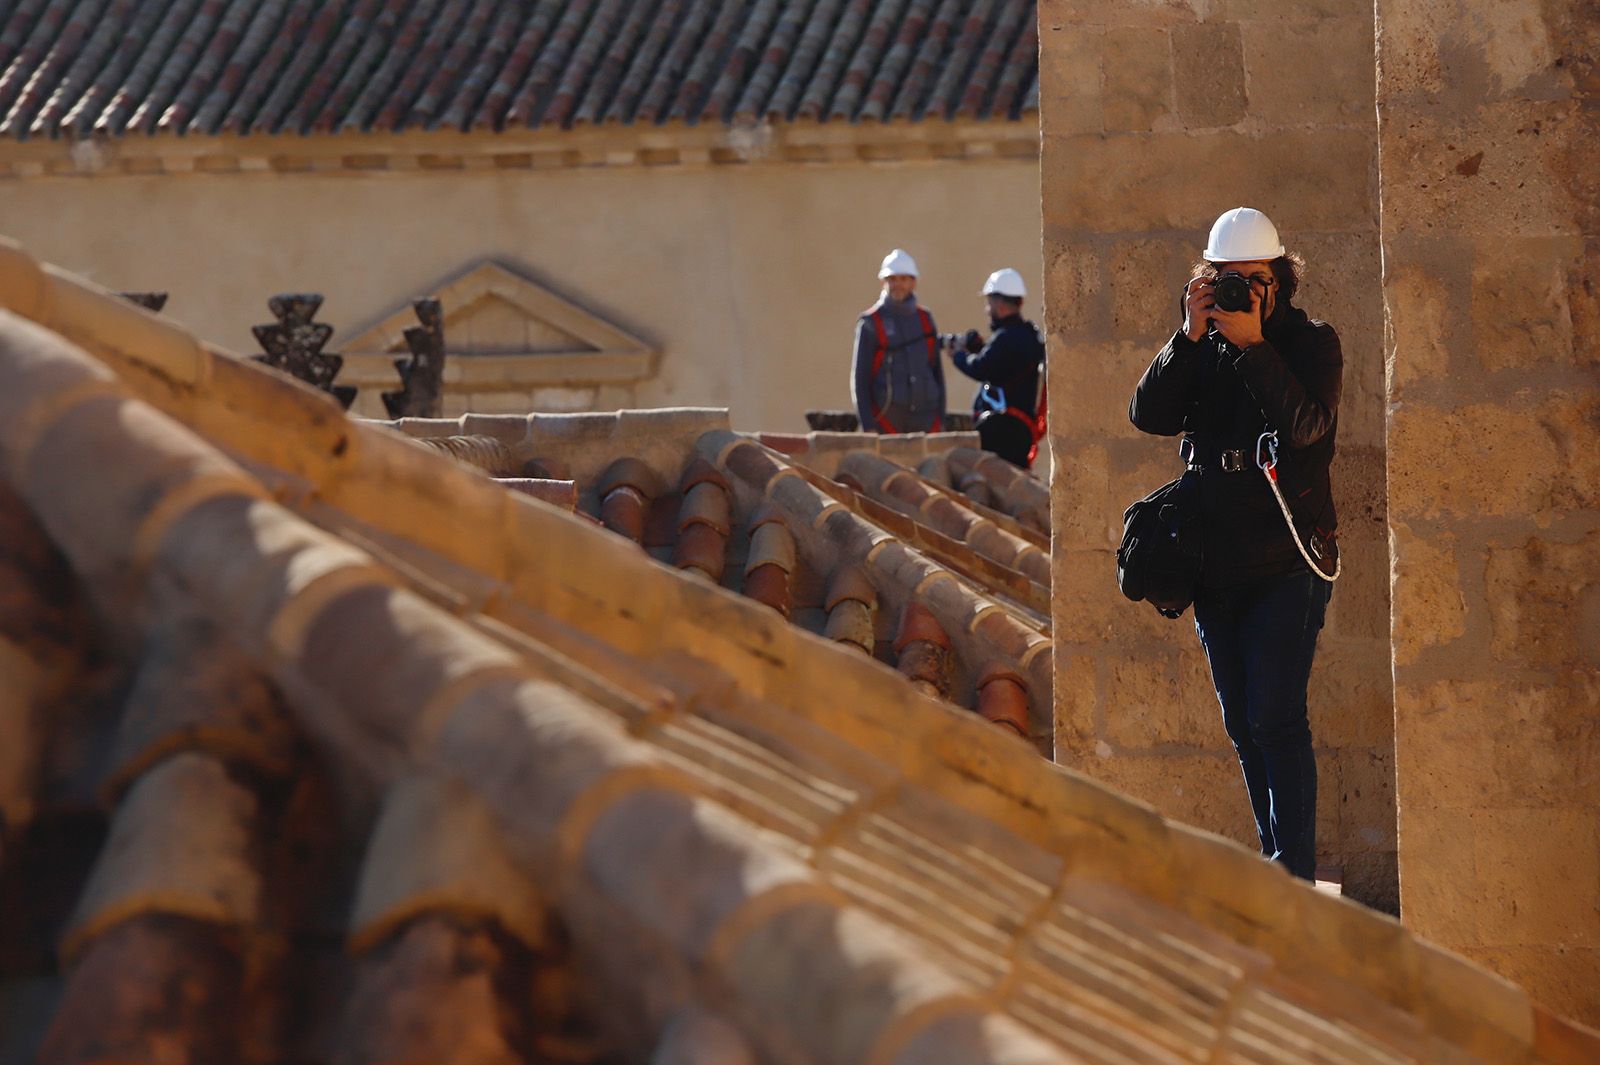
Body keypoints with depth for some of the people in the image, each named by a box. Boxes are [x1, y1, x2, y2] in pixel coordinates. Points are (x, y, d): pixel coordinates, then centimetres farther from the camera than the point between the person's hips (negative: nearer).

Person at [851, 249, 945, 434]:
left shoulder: (925, 319, 9)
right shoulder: (870, 323, -3)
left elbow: (937, 370, 13)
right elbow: (859, 378, -4)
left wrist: (940, 418, 8)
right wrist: (867, 426, -10)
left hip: (924, 418, 4)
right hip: (887, 417, -4)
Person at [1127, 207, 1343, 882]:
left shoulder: (1310, 342, -1)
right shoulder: (1201, 346, 11)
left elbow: (1306, 424, -17)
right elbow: (1150, 415, -3)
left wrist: (1252, 345, -20)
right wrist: (1191, 338, -11)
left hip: (1287, 563, -5)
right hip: (1214, 564, 5)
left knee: (1275, 719, -13)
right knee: (1244, 725, 10)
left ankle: (1295, 873, -14)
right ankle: (1275, 860, 19)